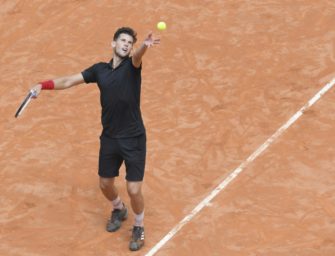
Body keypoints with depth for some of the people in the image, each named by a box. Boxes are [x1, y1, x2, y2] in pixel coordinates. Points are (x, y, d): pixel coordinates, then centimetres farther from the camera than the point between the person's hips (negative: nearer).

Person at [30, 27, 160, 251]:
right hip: (109, 138, 4)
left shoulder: (132, 65, -7)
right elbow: (69, 81, 9)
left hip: (134, 139, -4)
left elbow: (137, 56, -31)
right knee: (105, 184, 17)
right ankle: (119, 210, 50)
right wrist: (44, 85, -6)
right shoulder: (99, 69, 6)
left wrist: (145, 46, -55)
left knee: (134, 190, -6)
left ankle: (139, 228, 22)